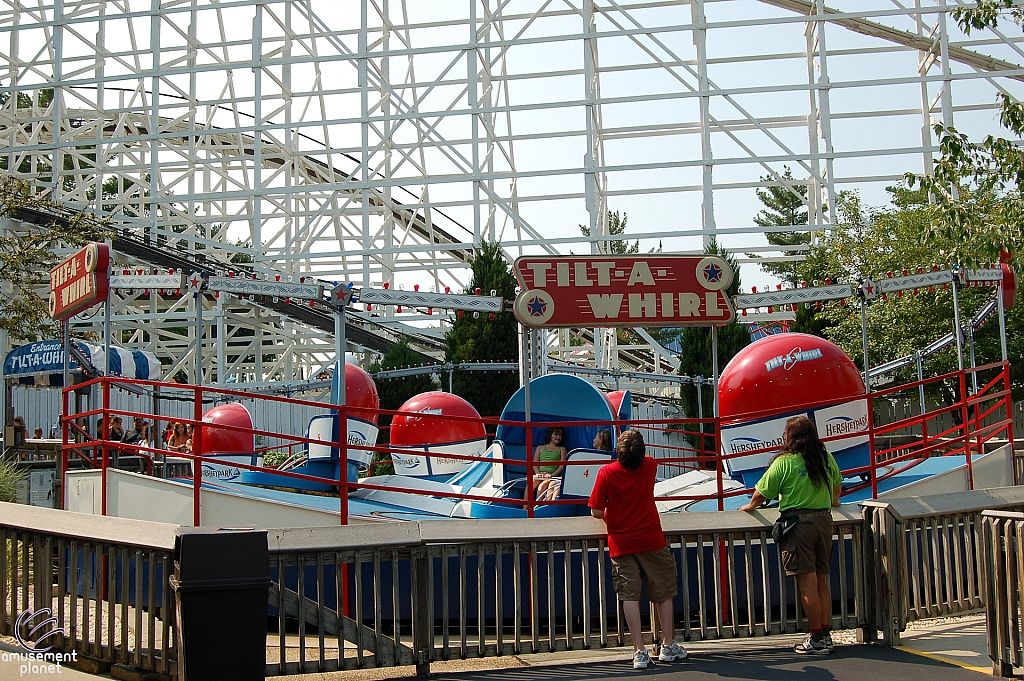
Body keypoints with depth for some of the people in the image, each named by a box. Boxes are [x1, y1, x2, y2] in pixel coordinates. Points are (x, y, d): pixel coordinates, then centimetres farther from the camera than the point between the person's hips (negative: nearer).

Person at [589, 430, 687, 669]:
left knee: (629, 595, 2)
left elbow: (596, 512, -10)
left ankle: (640, 651, -2)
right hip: (652, 541, 1)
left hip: (621, 543, -1)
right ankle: (668, 646, 20)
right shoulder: (650, 466, -6)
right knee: (663, 592, 14)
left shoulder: (607, 473, -13)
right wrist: (636, 445, 30)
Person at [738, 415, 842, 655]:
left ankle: (817, 639, -1)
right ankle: (825, 635, 15)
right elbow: (837, 482, 27)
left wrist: (750, 506, 18)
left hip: (798, 522, -6)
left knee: (807, 583, -3)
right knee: (821, 582, 13)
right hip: (824, 520, 6)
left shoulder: (784, 462, -10)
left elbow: (762, 493, -4)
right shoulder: (827, 458, 8)